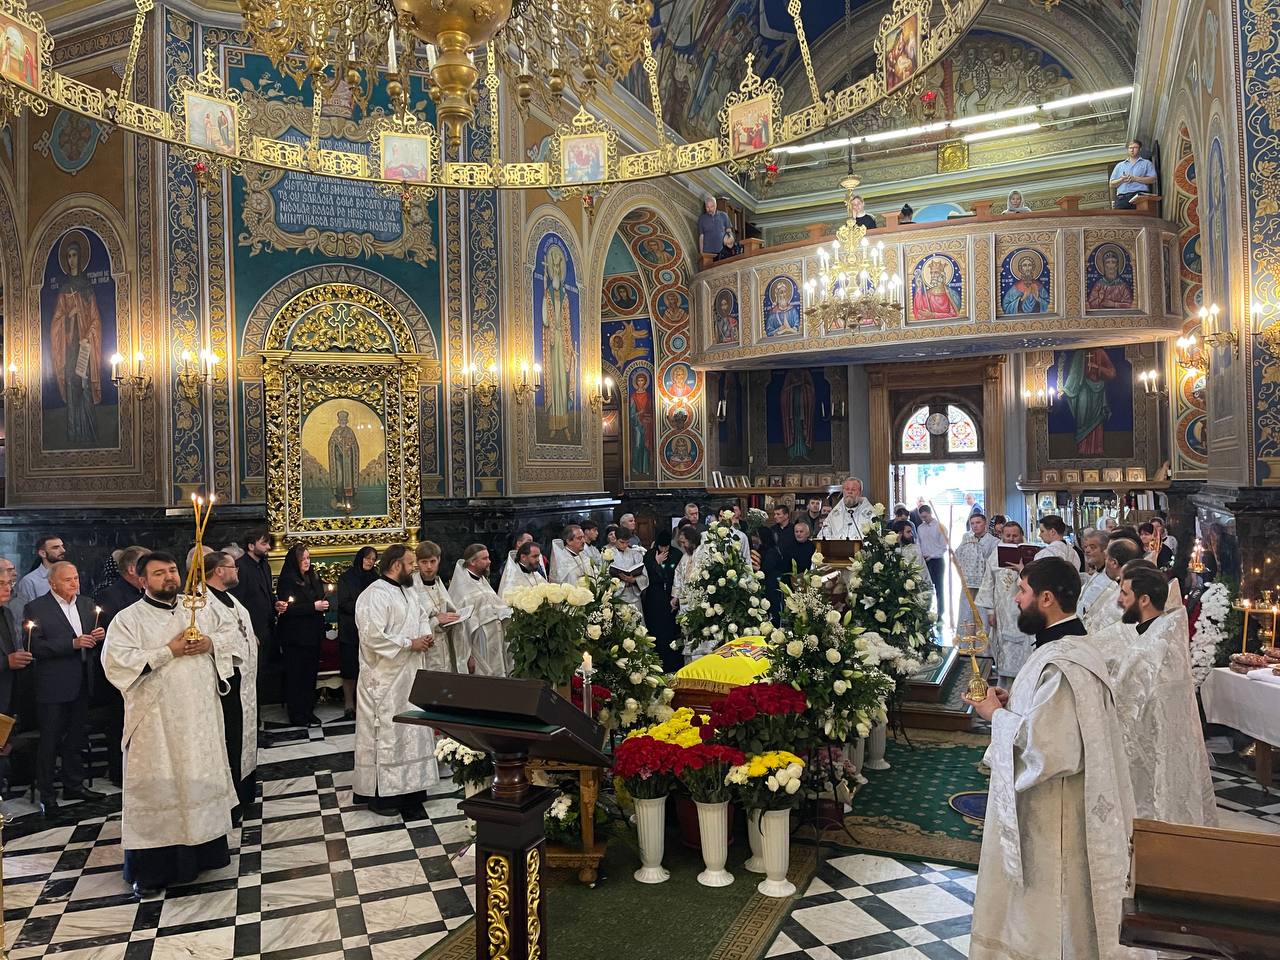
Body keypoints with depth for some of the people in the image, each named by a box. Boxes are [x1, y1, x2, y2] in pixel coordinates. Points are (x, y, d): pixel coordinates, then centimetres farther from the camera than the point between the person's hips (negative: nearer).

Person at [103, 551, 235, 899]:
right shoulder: (128, 619, -4)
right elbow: (116, 662, -17)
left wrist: (210, 645, -8)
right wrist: (169, 652, -19)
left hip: (200, 716, 5)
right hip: (156, 721, -4)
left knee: (201, 779, 12)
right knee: (157, 788, 1)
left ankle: (205, 847, 25)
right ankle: (150, 868, 12)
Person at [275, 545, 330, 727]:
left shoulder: (314, 578, 13)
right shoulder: (286, 580, -9)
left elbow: (321, 599, 24)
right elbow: (287, 608, -16)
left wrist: (323, 604, 0)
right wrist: (313, 606, -19)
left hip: (313, 635, 7)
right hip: (295, 636, -7)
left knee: (311, 673, 9)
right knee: (296, 675, -1)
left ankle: (308, 711, 18)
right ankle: (297, 715, 6)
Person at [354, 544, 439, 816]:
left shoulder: (408, 591, 11)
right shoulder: (375, 595, -18)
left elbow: (420, 617, 23)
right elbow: (374, 636, -26)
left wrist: (426, 635, 1)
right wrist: (410, 643, -19)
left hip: (410, 675, 9)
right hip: (385, 679, -9)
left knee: (410, 729, 15)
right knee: (385, 732, -1)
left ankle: (408, 784, 27)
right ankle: (379, 794, 9)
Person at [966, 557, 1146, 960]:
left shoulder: (1062, 665, -27)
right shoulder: (1065, 646, 6)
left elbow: (1041, 747, -31)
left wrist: (996, 715, -16)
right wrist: (1012, 702, 3)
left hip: (1051, 817, -10)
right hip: (1046, 806, 10)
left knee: (1043, 910, 8)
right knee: (1036, 905, 23)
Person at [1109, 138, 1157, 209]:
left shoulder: (1147, 163, 20)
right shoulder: (1119, 165, 27)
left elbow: (1153, 179, 5)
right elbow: (1112, 184, 19)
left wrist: (1135, 178, -4)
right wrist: (1122, 180, -2)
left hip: (1140, 195, -2)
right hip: (1122, 197, 2)